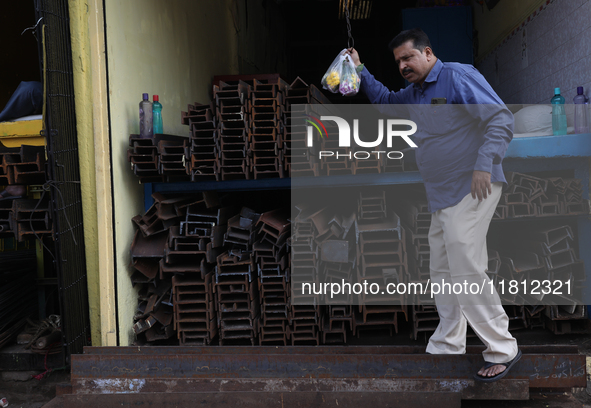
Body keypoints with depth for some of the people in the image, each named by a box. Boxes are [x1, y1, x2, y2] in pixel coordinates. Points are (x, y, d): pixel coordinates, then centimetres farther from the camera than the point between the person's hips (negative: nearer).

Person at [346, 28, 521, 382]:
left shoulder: (458, 76, -10)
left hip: (471, 189, -10)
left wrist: (484, 165, -25)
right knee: (442, 271, 13)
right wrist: (360, 70, 27)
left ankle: (502, 350, -2)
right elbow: (385, 100, 38)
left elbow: (502, 118, -17)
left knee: (467, 270, -14)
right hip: (442, 194, 10)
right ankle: (448, 346, 25)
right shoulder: (415, 92, 17)